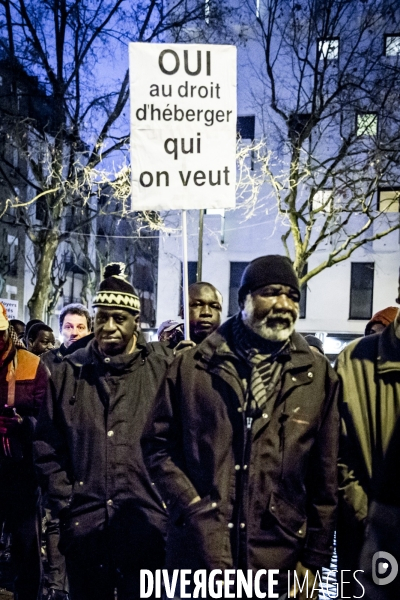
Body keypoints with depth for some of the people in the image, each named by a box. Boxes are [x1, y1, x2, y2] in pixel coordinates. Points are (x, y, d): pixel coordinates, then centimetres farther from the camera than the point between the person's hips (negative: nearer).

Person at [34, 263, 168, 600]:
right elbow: (47, 447, 8)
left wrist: (164, 504, -4)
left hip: (144, 528, -2)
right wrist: (65, 503, 1)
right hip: (83, 527, 2)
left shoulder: (161, 372, -1)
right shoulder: (69, 373, 5)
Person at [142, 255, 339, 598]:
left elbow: (325, 476, 3)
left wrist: (315, 558, 4)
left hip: (279, 564, 1)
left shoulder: (318, 375, 2)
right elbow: (159, 444, 4)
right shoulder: (191, 366, 0)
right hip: (197, 554, 0)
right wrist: (193, 507, -6)